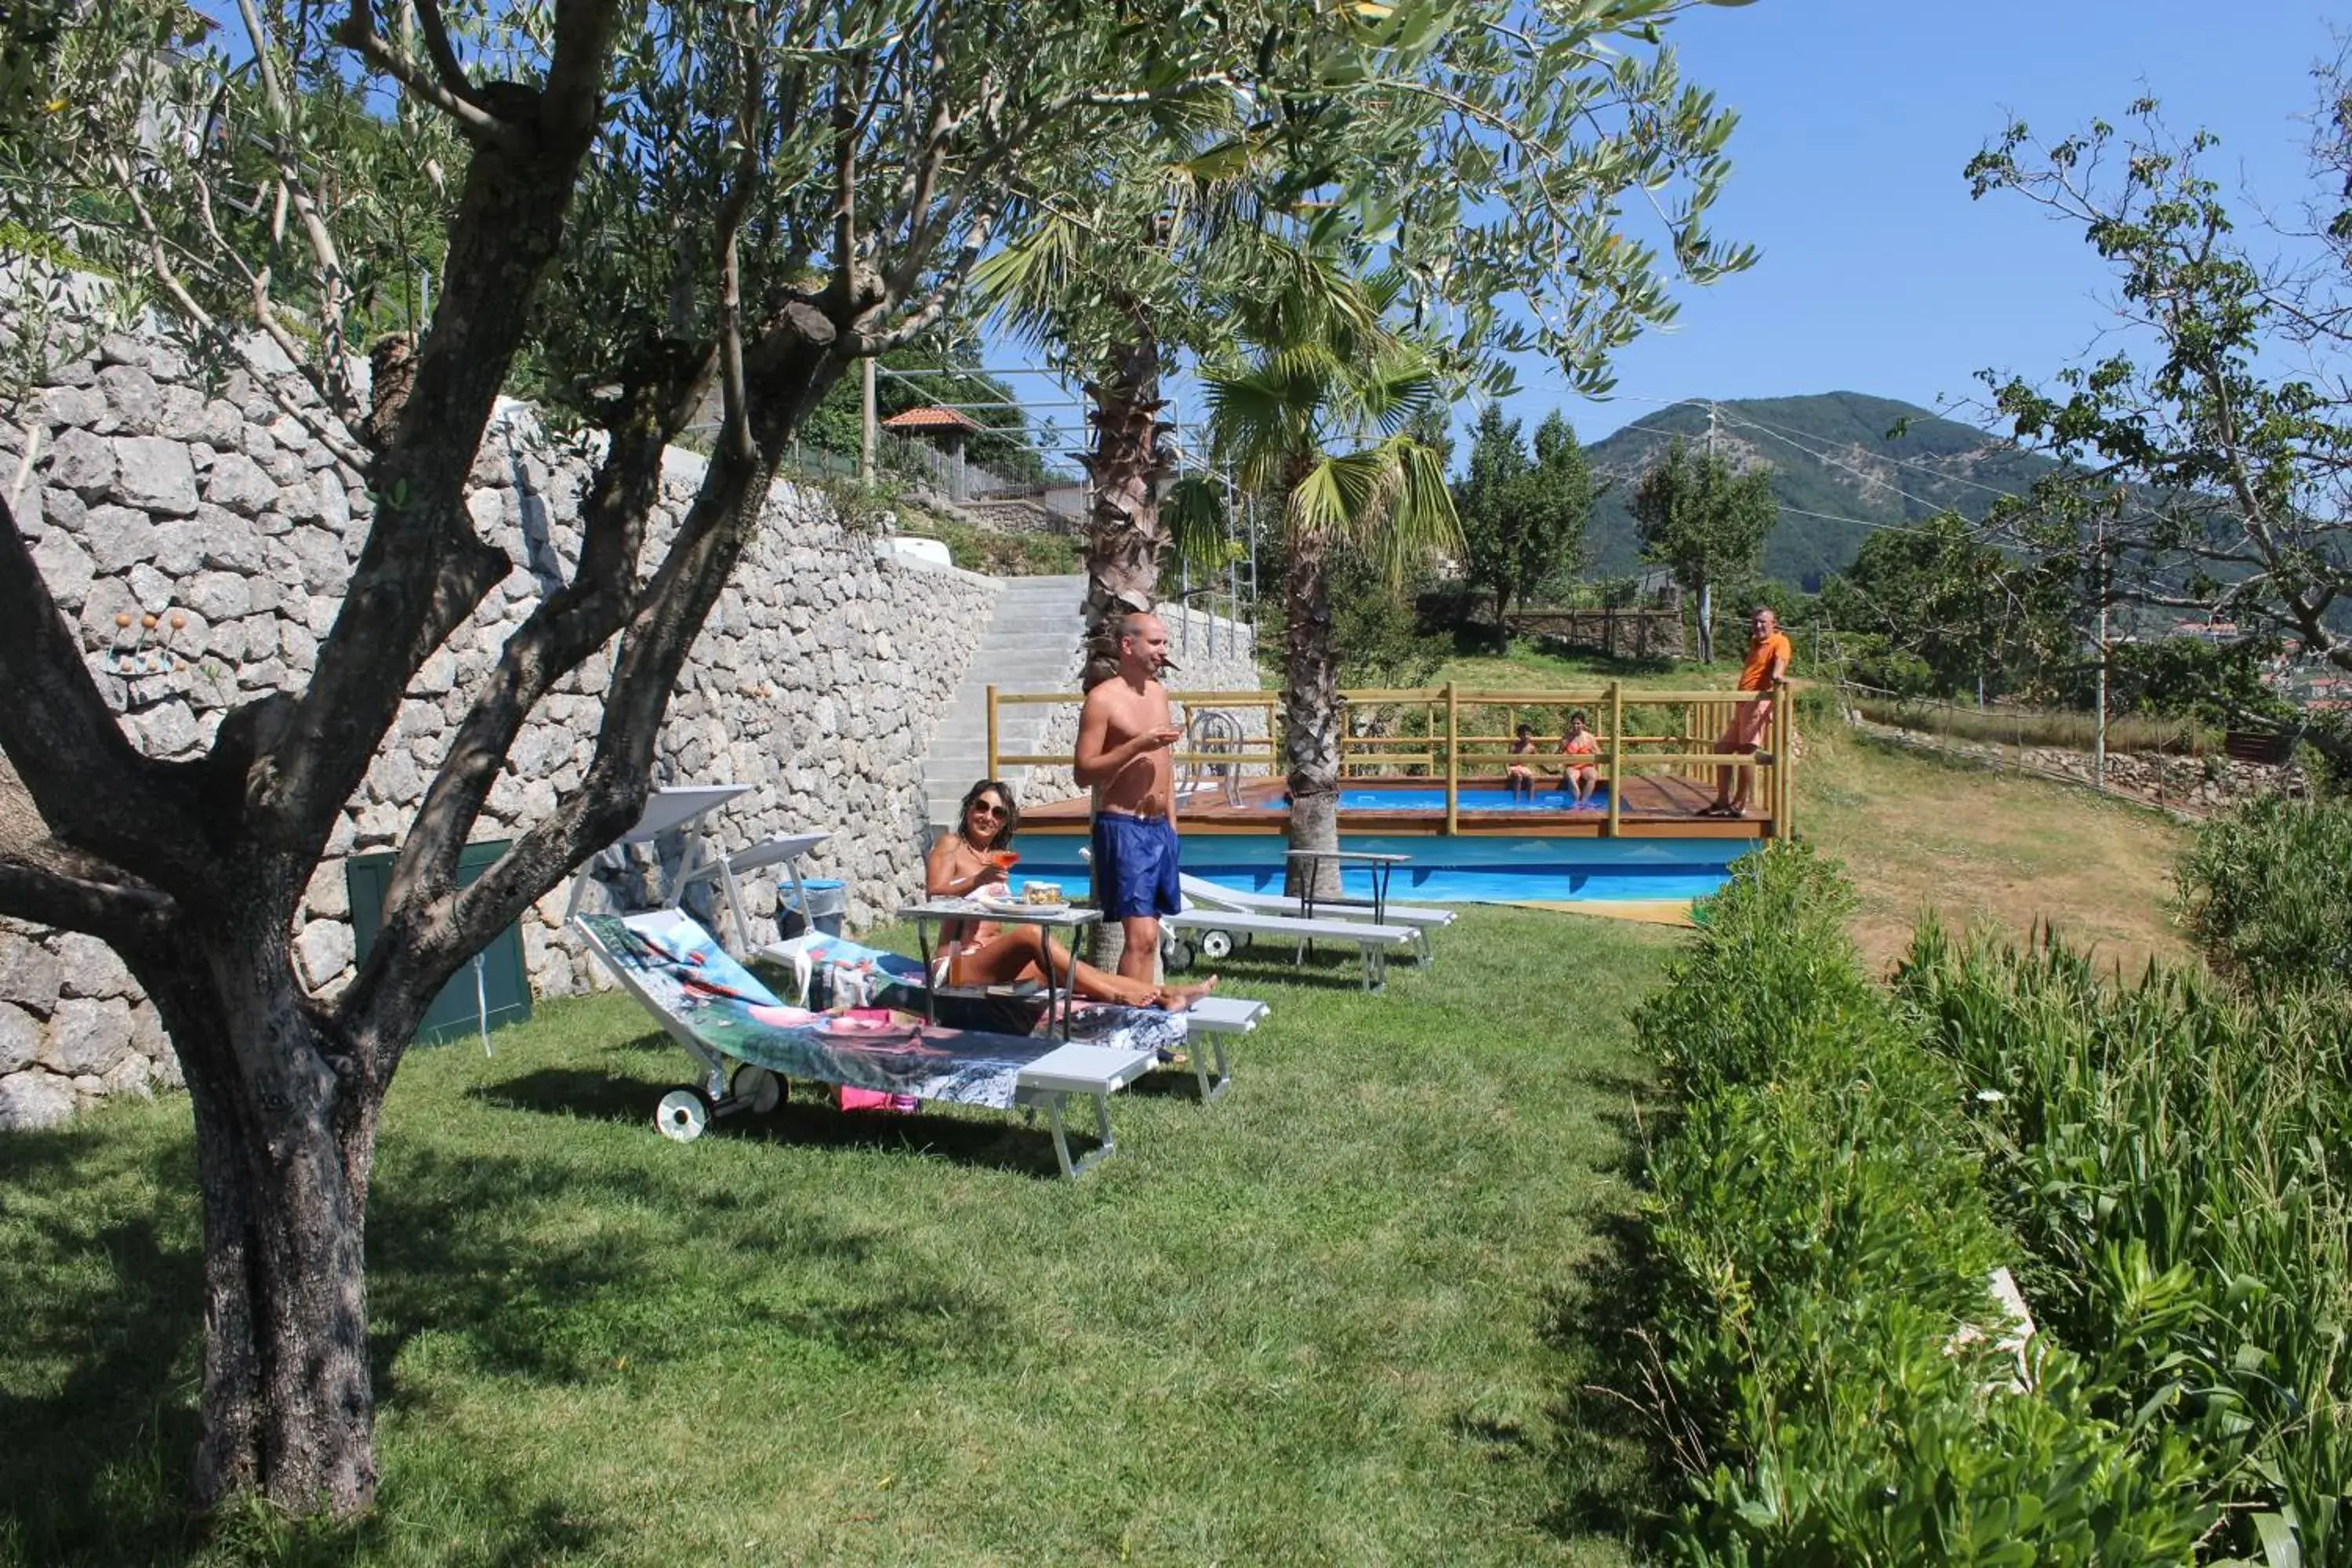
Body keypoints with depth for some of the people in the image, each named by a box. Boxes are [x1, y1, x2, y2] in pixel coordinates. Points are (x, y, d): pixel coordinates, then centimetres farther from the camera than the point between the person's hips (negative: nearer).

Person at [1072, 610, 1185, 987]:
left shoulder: (1159, 693, 14)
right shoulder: (1103, 699, -9)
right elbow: (1084, 772, -12)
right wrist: (1137, 745, -20)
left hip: (1160, 827, 8)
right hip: (1124, 827, -8)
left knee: (1149, 932, 10)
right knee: (1141, 936, -13)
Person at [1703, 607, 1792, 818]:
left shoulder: (1779, 641, -2)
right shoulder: (1755, 644, 24)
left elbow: (1780, 659, -23)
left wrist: (1778, 675, -41)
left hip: (1761, 702, -10)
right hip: (1744, 704, 10)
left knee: (1746, 752, -14)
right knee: (1723, 749, 11)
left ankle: (1739, 806, -11)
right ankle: (1723, 802, 16)